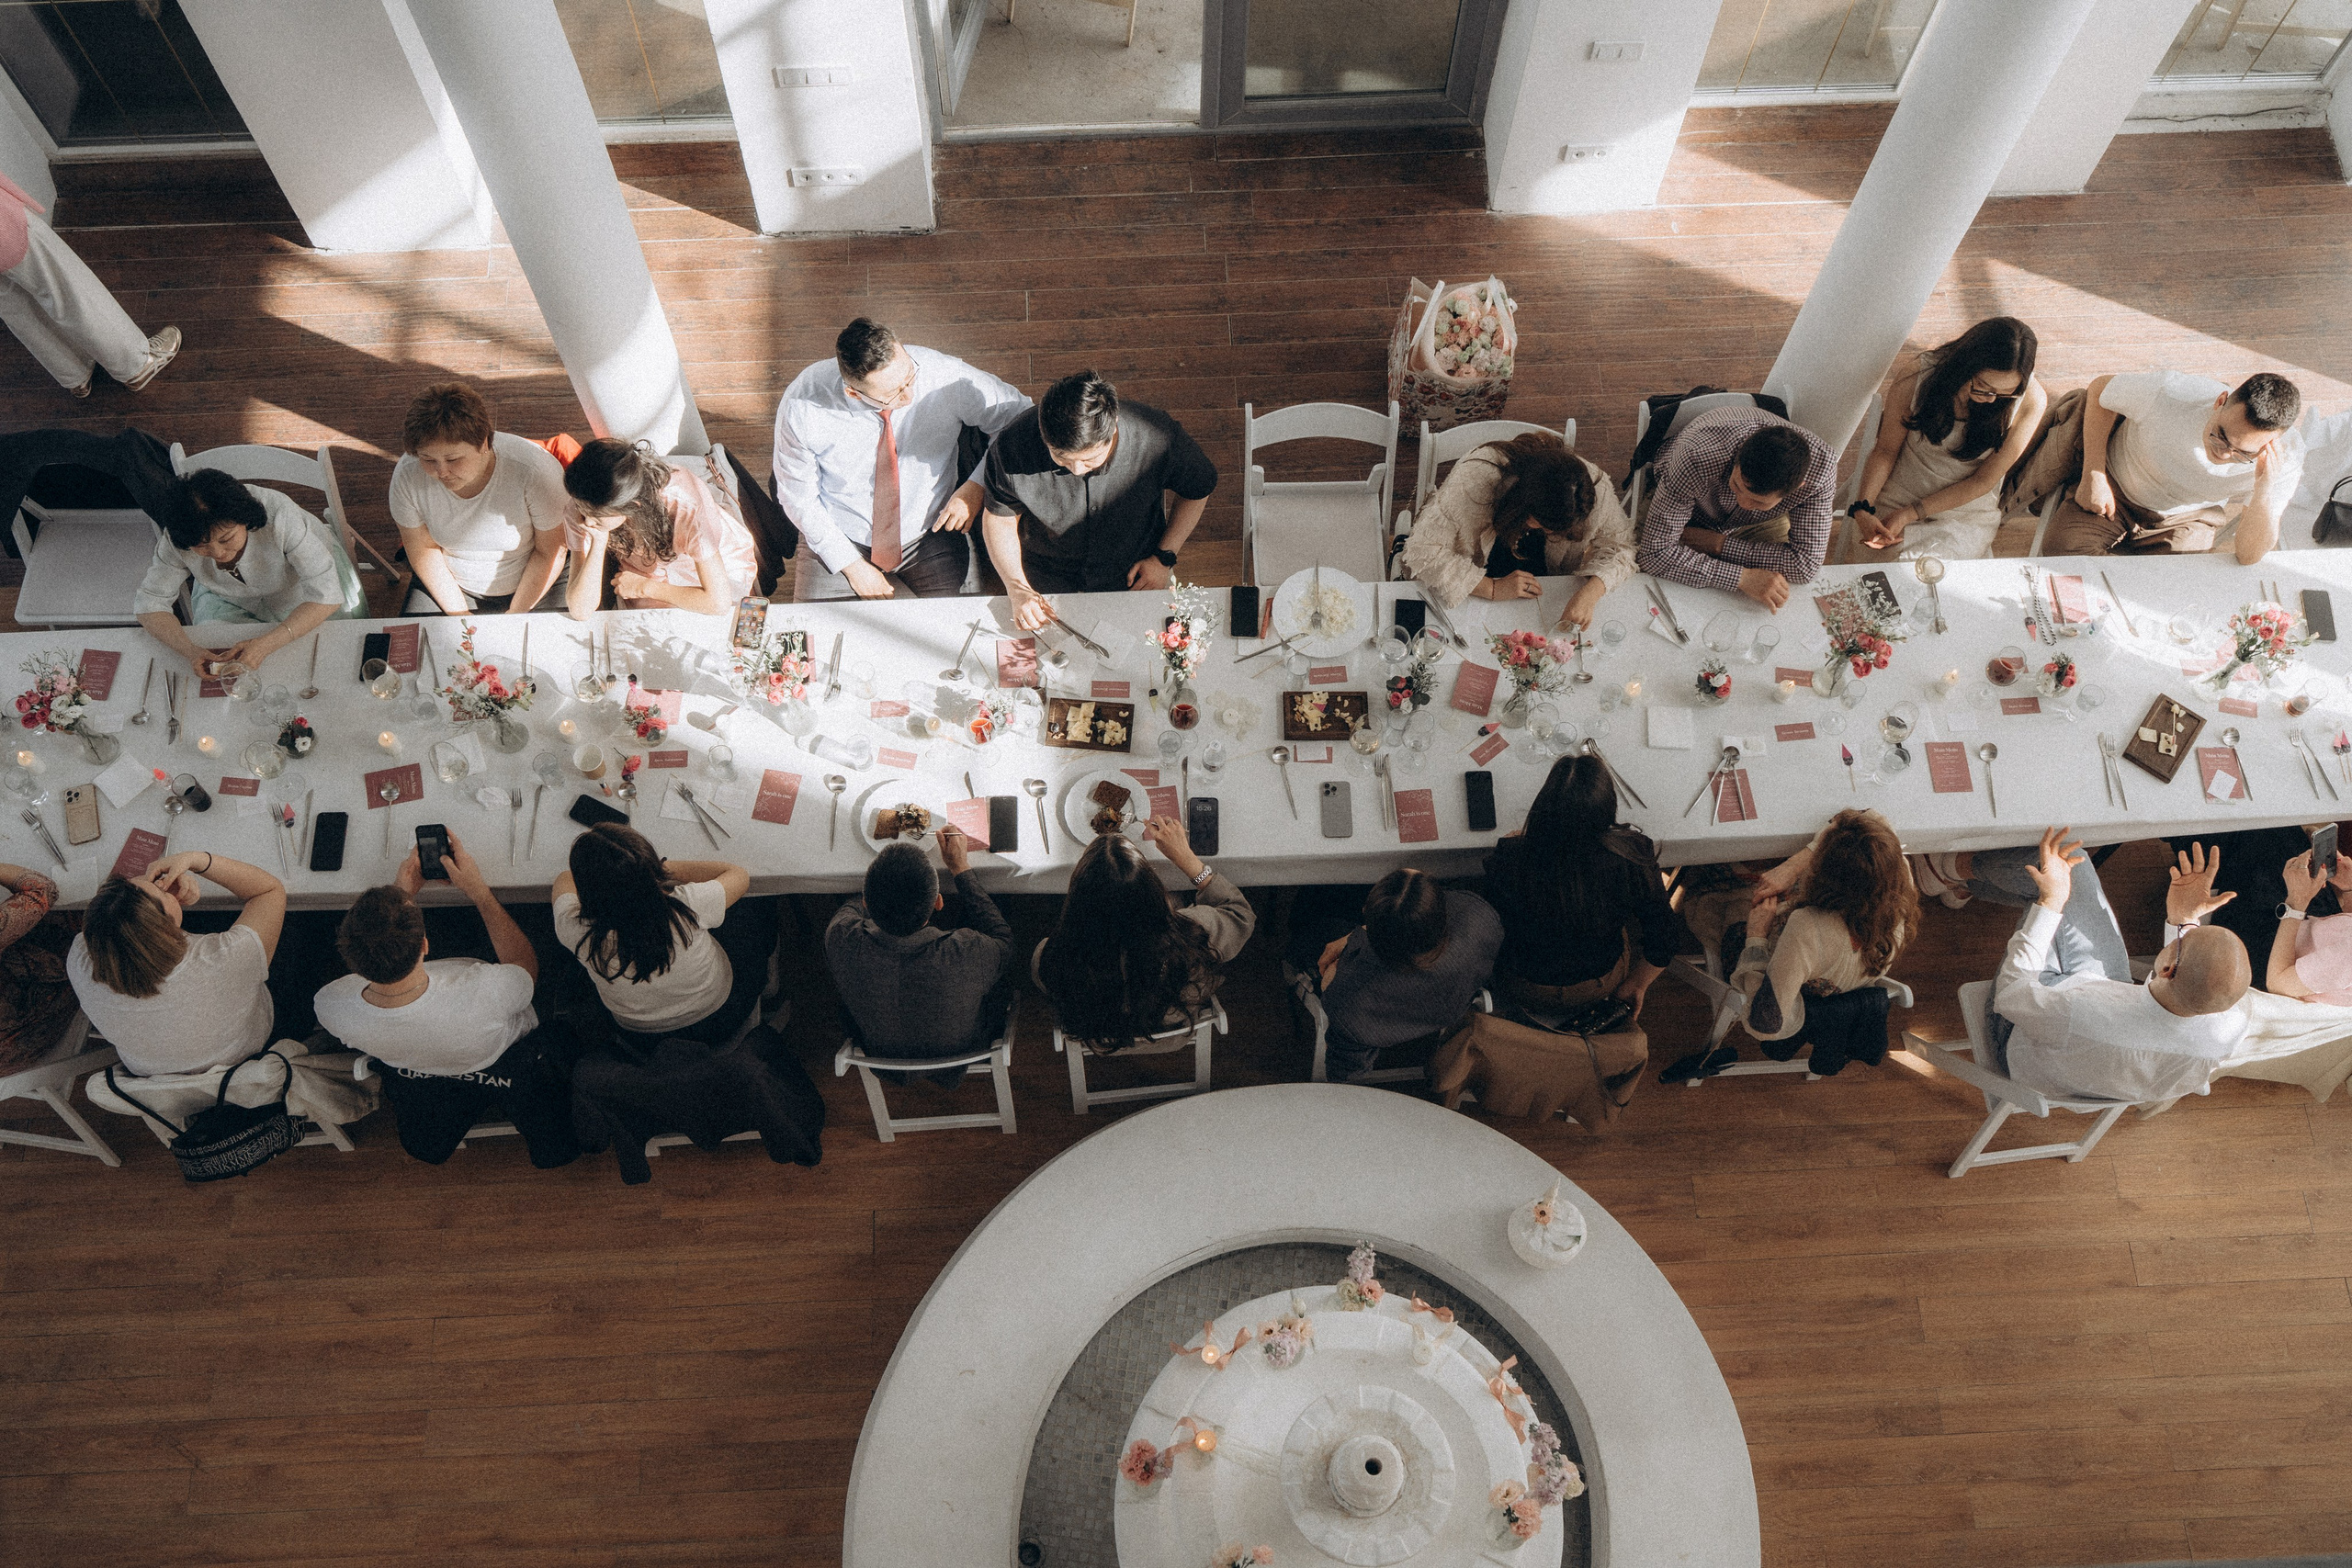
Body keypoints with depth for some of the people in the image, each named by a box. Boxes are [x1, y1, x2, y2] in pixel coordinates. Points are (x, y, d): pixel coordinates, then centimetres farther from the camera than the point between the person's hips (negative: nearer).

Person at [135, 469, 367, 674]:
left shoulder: (278, 515, -40)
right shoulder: (176, 539, -30)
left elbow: (327, 595, -38)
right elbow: (149, 603, -19)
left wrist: (265, 645, -50)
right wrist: (190, 652, -39)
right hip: (232, 598, 2)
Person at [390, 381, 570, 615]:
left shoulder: (536, 471, -28)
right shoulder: (407, 475, -19)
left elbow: (550, 552, -16)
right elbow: (423, 549, -5)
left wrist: (514, 617, -14)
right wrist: (459, 615, -10)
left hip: (532, 587, -2)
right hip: (447, 584, 2)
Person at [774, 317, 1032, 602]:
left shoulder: (946, 376, -21)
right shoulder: (801, 405, -22)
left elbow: (1021, 415, -6)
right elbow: (798, 496, -8)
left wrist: (976, 486, -18)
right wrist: (851, 565, -11)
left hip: (931, 537, 1)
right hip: (838, 539, 0)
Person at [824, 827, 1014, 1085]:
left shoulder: (841, 940, -38)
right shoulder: (969, 953, -45)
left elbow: (851, 907, -8)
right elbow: (1003, 939, -17)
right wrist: (961, 868, -11)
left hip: (877, 1054, 2)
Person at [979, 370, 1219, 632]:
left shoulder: (1159, 440, -31)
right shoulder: (1013, 446, -30)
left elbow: (1198, 489, -6)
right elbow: (999, 517, -9)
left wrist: (1165, 557, -7)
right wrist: (1018, 589, -20)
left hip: (1133, 575, 1)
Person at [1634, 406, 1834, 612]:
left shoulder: (1821, 466, -39)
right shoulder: (1696, 458, -46)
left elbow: (1806, 564, -32)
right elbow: (1655, 553, -42)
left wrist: (1718, 544, -31)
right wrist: (1743, 578, -46)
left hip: (1762, 524, 3)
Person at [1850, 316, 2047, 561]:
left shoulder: (2031, 401, -17)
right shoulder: (1916, 382, -19)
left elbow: (1982, 481, -11)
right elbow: (1886, 451, -5)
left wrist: (1911, 514, -18)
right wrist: (1862, 508, -22)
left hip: (1967, 511, 0)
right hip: (1898, 493, 0)